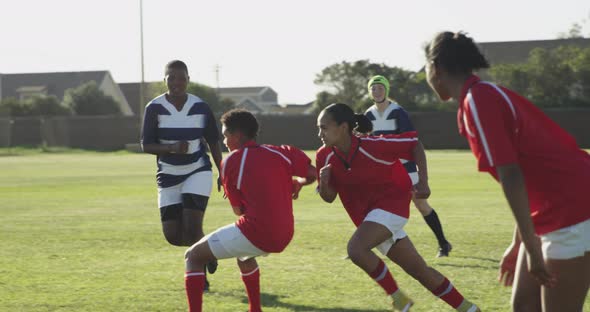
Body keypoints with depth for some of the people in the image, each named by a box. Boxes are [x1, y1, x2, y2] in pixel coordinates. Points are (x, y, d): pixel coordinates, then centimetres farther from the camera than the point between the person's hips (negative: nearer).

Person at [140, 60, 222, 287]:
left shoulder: (200, 107, -5)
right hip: (169, 176, 1)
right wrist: (172, 148, -28)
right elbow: (146, 145, -10)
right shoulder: (154, 108, -9)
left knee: (192, 227, -17)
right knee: (173, 236, -1)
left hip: (198, 172, -1)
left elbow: (213, 143, 6)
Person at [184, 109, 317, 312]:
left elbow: (238, 210, 4)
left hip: (255, 232, -6)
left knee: (193, 257, 6)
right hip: (284, 237, 6)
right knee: (243, 254, 38)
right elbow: (313, 174, 4)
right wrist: (297, 183, 25)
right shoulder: (281, 153, 7)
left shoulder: (230, 163, -1)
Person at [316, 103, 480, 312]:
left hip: (391, 202, -6)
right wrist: (324, 182, -22)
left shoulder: (371, 146, -23)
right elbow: (329, 197, 0)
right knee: (419, 270, 8)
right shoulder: (325, 156, -8)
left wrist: (423, 181, -21)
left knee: (356, 248, -28)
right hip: (367, 213, 6)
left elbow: (413, 143, -13)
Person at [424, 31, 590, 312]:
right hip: (552, 214, 9)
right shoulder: (489, 94, 15)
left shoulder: (477, 101, -14)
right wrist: (518, 244, 25)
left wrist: (531, 247, -21)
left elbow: (511, 176, -22)